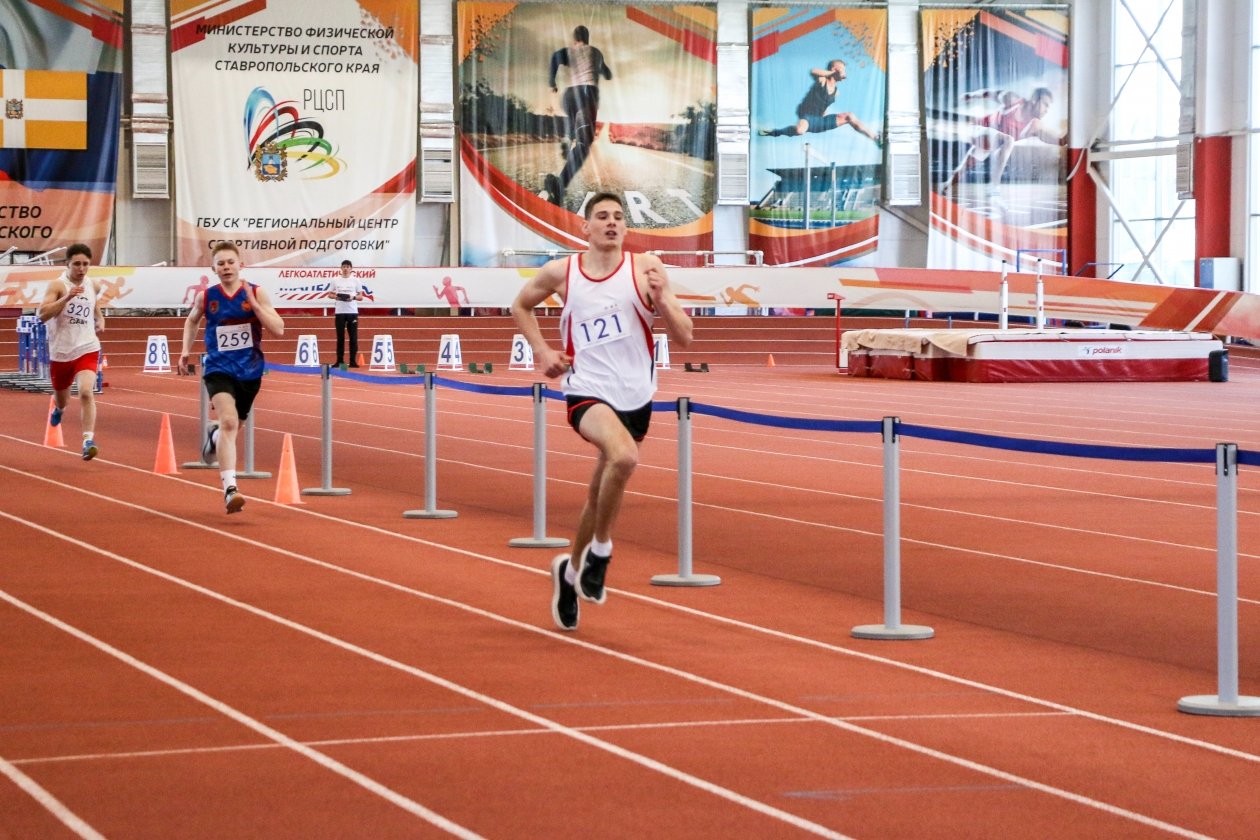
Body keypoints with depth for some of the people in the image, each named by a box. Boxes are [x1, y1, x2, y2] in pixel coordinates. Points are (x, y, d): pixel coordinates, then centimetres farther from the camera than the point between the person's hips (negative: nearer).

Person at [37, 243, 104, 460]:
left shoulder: (94, 285, 4)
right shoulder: (58, 286, -11)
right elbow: (42, 314, -24)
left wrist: (100, 320, 9)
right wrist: (67, 297, -33)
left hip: (87, 350, 1)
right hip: (61, 352, -1)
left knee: (86, 392, -24)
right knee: (61, 397, 20)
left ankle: (88, 440, -28)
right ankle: (59, 409, 58)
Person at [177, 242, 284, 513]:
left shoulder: (257, 293, -4)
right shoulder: (206, 297, -1)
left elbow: (278, 330, -11)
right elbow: (192, 321, 21)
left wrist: (254, 304, -19)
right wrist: (186, 350, 10)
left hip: (249, 371, 2)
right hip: (218, 370, -2)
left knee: (233, 425, 19)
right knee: (229, 421, -24)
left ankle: (214, 435, 58)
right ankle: (229, 488, -28)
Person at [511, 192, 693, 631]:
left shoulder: (644, 269, -1)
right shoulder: (561, 272, 1)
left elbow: (684, 337, -2)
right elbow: (521, 305, 21)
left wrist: (661, 298, -19)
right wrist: (542, 351, 8)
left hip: (635, 396, 2)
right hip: (587, 392, -2)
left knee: (601, 495, 13)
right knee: (623, 455, -33)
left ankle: (571, 569, 40)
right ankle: (600, 550, -13)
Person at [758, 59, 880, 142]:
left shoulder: (835, 91, 12)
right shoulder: (822, 81, -7)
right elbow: (813, 71, -30)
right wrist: (833, 73, -25)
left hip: (820, 120, 7)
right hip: (807, 117, -7)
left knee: (849, 116, 0)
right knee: (800, 130, -42)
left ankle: (874, 137, 4)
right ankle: (775, 132, -14)